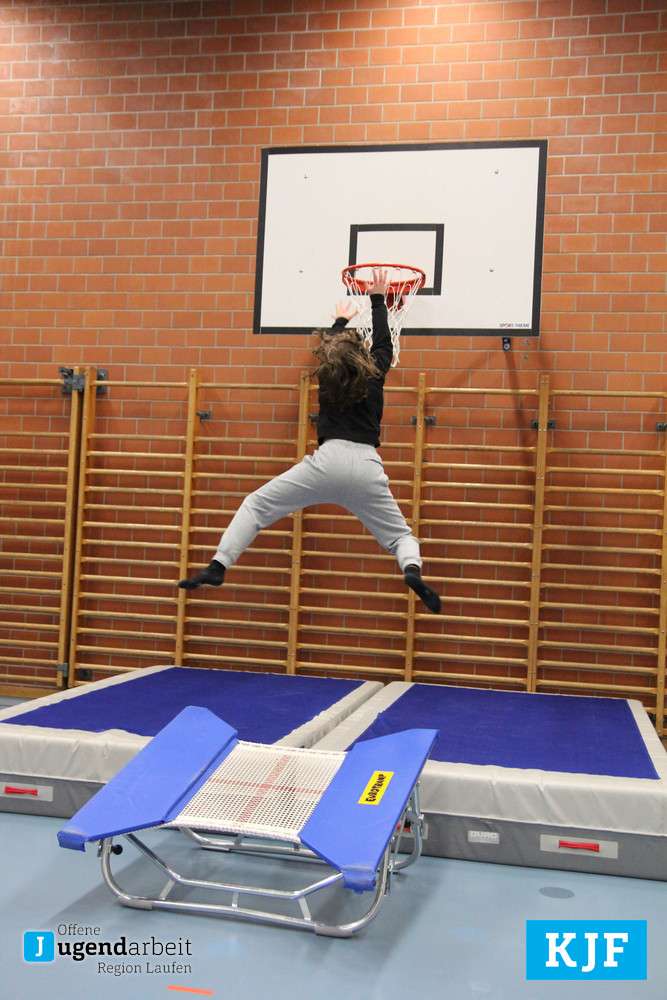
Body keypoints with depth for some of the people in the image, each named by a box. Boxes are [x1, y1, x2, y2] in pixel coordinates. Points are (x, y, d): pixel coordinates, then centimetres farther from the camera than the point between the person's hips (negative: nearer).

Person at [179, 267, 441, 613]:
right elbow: (382, 343, 33)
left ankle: (218, 566, -9)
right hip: (367, 466, 2)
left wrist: (341, 319, 55)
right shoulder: (375, 375, 12)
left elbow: (331, 346, 36)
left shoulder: (327, 376, 13)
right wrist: (377, 299, 44)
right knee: (400, 535, 12)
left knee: (256, 505, 5)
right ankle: (412, 570, -22)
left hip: (330, 458, -1)